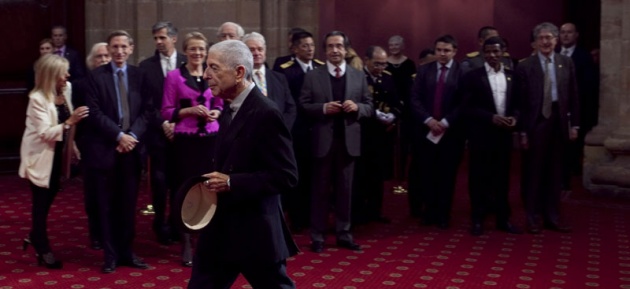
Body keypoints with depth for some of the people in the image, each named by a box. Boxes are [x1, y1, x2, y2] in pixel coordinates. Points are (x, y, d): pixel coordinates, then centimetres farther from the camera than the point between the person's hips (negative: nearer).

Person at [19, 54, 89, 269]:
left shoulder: (66, 89, -3)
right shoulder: (37, 98, -21)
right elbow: (45, 133, -26)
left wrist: (72, 146, 2)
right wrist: (70, 122, -36)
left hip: (57, 154, 6)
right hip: (41, 156, -6)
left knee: (49, 199, 18)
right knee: (41, 203, 5)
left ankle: (35, 237, 38)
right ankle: (43, 251, 16)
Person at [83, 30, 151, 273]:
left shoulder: (139, 75, 8)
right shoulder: (96, 76, 0)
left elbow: (146, 110, 3)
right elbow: (95, 113, -7)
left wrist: (133, 136, -11)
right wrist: (119, 135, -14)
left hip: (132, 147, 2)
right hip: (105, 148, -2)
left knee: (129, 204, 8)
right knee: (107, 205, 5)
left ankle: (127, 252, 19)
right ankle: (111, 254, 14)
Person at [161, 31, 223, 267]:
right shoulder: (174, 76, -1)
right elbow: (166, 111, -2)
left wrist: (215, 113, -5)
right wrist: (189, 110, -16)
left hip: (211, 139, 3)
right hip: (185, 141, -2)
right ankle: (186, 245, 11)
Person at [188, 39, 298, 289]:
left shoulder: (265, 113, -19)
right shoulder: (230, 108, 10)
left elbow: (286, 176, -22)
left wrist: (231, 183, -23)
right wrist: (216, 182, 4)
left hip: (255, 233, -8)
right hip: (220, 229, 9)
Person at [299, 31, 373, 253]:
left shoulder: (359, 77, 7)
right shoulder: (312, 76, 1)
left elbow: (369, 107, 7)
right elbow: (303, 106, -3)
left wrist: (357, 107, -14)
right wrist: (323, 108, -18)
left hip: (348, 141, 2)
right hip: (323, 141, -2)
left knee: (345, 190, 9)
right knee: (320, 190, 6)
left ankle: (344, 234, 18)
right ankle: (317, 236, 13)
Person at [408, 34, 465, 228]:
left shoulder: (462, 72, -2)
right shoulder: (424, 70, 8)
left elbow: (463, 103, -6)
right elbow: (415, 98, 2)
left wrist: (445, 122, -13)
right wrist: (428, 120, -10)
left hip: (451, 131, -2)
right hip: (425, 129, 2)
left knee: (446, 175, 4)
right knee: (425, 173, 2)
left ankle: (443, 215, 13)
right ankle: (428, 212, 14)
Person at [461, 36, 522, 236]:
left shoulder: (512, 76, 8)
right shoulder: (473, 76, -3)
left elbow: (517, 103, 12)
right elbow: (468, 107, -8)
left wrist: (514, 117, -9)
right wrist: (491, 117, -18)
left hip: (504, 133, 3)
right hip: (481, 134, -3)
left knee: (502, 176, 9)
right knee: (479, 177, 3)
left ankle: (503, 219, 18)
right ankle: (477, 219, 11)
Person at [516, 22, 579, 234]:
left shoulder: (566, 63, 5)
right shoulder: (525, 66, -5)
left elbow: (573, 96, 7)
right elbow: (521, 102, -6)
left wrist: (574, 124, 3)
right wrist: (523, 131, -8)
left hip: (559, 122, 3)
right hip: (535, 123, -3)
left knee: (555, 171, 11)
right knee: (533, 172, 5)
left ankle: (552, 217, 21)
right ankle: (533, 217, 15)